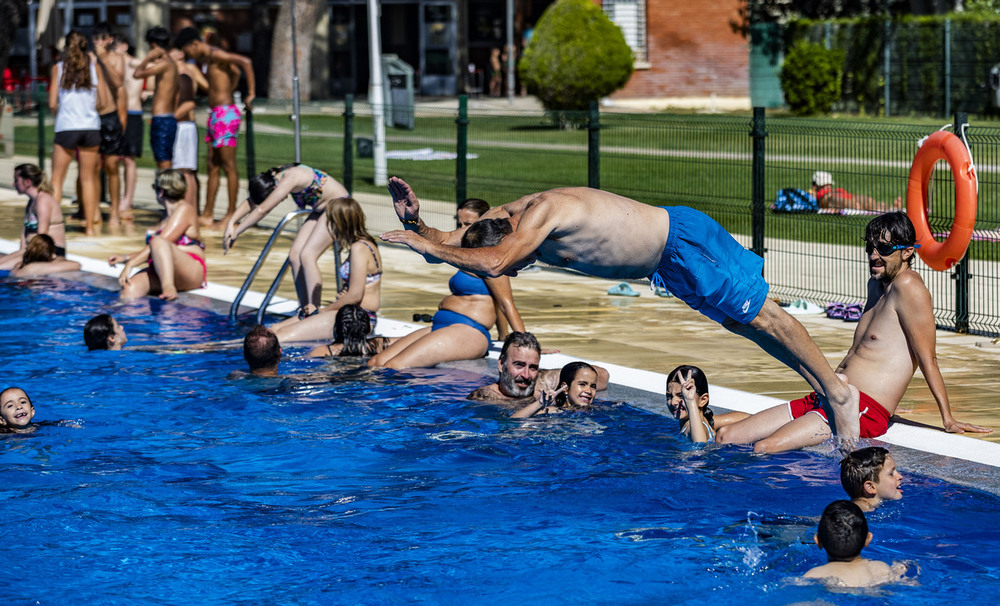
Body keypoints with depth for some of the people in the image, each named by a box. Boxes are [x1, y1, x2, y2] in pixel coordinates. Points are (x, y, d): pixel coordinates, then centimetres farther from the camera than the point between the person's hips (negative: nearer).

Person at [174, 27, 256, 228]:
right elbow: (235, 71, 34)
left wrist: (251, 93, -25)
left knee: (229, 166, -6)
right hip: (216, 114, 10)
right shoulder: (210, 57, 17)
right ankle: (208, 214, 14)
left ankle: (231, 214, -2)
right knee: (213, 166, 11)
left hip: (225, 113, -10)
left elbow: (245, 62, -28)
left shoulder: (216, 55, -13)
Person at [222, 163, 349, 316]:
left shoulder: (290, 179, -30)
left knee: (307, 255, -20)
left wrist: (236, 232, -23)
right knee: (294, 256, -1)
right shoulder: (273, 178, -3)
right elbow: (250, 203, 3)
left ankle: (314, 313, -18)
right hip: (321, 210, 10)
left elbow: (262, 210, -29)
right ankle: (304, 309, 5)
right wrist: (231, 223, -11)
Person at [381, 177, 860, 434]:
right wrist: (414, 222, -15)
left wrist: (427, 244, -35)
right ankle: (821, 385, 27)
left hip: (684, 241, -10)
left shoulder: (542, 212, -31)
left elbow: (493, 261, -45)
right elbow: (448, 243, 5)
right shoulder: (504, 216, -3)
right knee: (746, 321, 17)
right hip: (666, 265, 10)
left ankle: (837, 390, 8)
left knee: (760, 317, -2)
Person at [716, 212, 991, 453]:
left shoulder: (908, 286, -9)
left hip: (865, 409, -10)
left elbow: (927, 358, -11)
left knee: (765, 448, -30)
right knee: (726, 436, -1)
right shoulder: (876, 284, 20)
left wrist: (948, 419, -11)